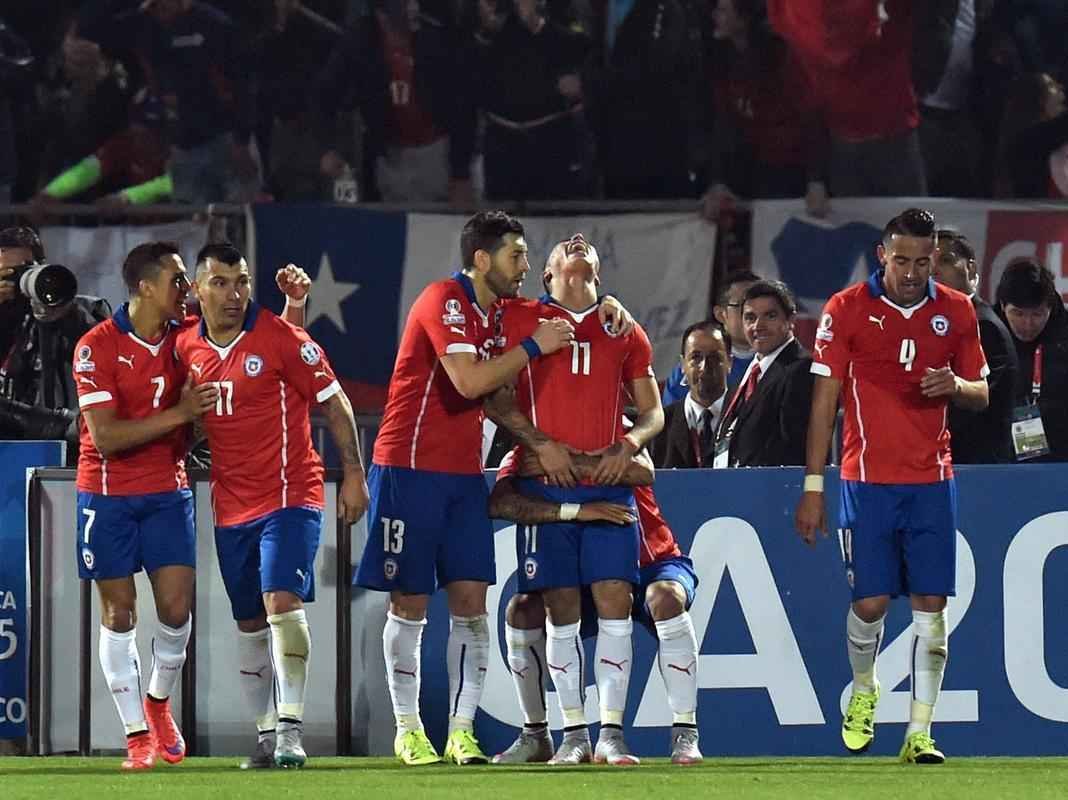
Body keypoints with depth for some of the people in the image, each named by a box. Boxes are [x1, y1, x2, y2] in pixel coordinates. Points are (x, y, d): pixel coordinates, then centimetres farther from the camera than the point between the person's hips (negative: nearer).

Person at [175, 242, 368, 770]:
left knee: (282, 600, -20)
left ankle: (290, 728, -21)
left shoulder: (279, 337, -10)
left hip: (289, 495, -6)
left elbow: (334, 402, -5)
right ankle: (266, 732, 20)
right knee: (249, 623, 11)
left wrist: (353, 475, -7)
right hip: (230, 504, 6)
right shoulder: (187, 347, 5)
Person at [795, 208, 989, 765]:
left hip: (932, 479, 2)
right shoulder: (847, 310, -2)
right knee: (870, 601, -5)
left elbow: (980, 395, 14)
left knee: (931, 603, -4)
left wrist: (955, 386, -11)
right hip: (868, 481, -2)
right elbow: (824, 399, -1)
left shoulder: (956, 311, 6)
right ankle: (863, 689, 26)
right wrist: (813, 488, -4)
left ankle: (919, 732, -1)